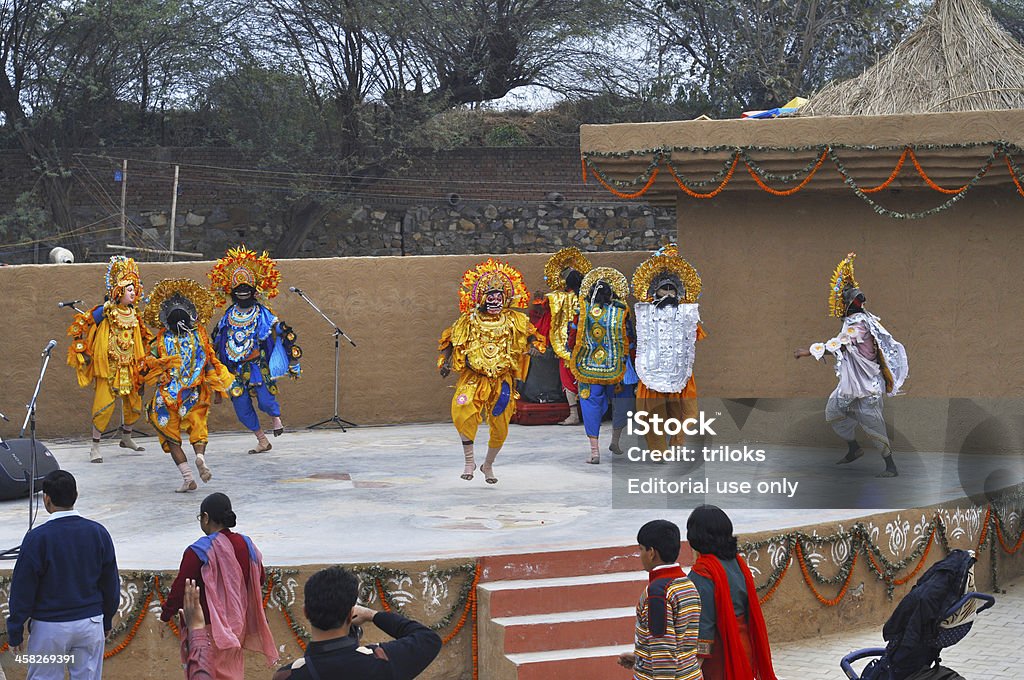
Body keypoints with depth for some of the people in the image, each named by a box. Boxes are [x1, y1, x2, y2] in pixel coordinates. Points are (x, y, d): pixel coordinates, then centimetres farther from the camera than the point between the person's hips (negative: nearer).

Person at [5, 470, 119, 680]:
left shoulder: (37, 538, -14)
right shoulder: (98, 533, -2)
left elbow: (23, 589, -9)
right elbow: (111, 584, 7)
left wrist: (15, 632, 0)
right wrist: (107, 621, 19)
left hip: (49, 627, -3)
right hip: (91, 624, 3)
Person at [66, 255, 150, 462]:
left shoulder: (132, 313, 9)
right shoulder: (104, 312, -10)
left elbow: (139, 339, 23)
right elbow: (80, 328, -6)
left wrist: (140, 362, 23)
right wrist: (82, 352, -5)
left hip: (128, 367, 6)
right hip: (107, 367, -6)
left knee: (134, 404, 12)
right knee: (104, 405, -13)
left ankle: (126, 437, 36)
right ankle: (95, 447, -4)